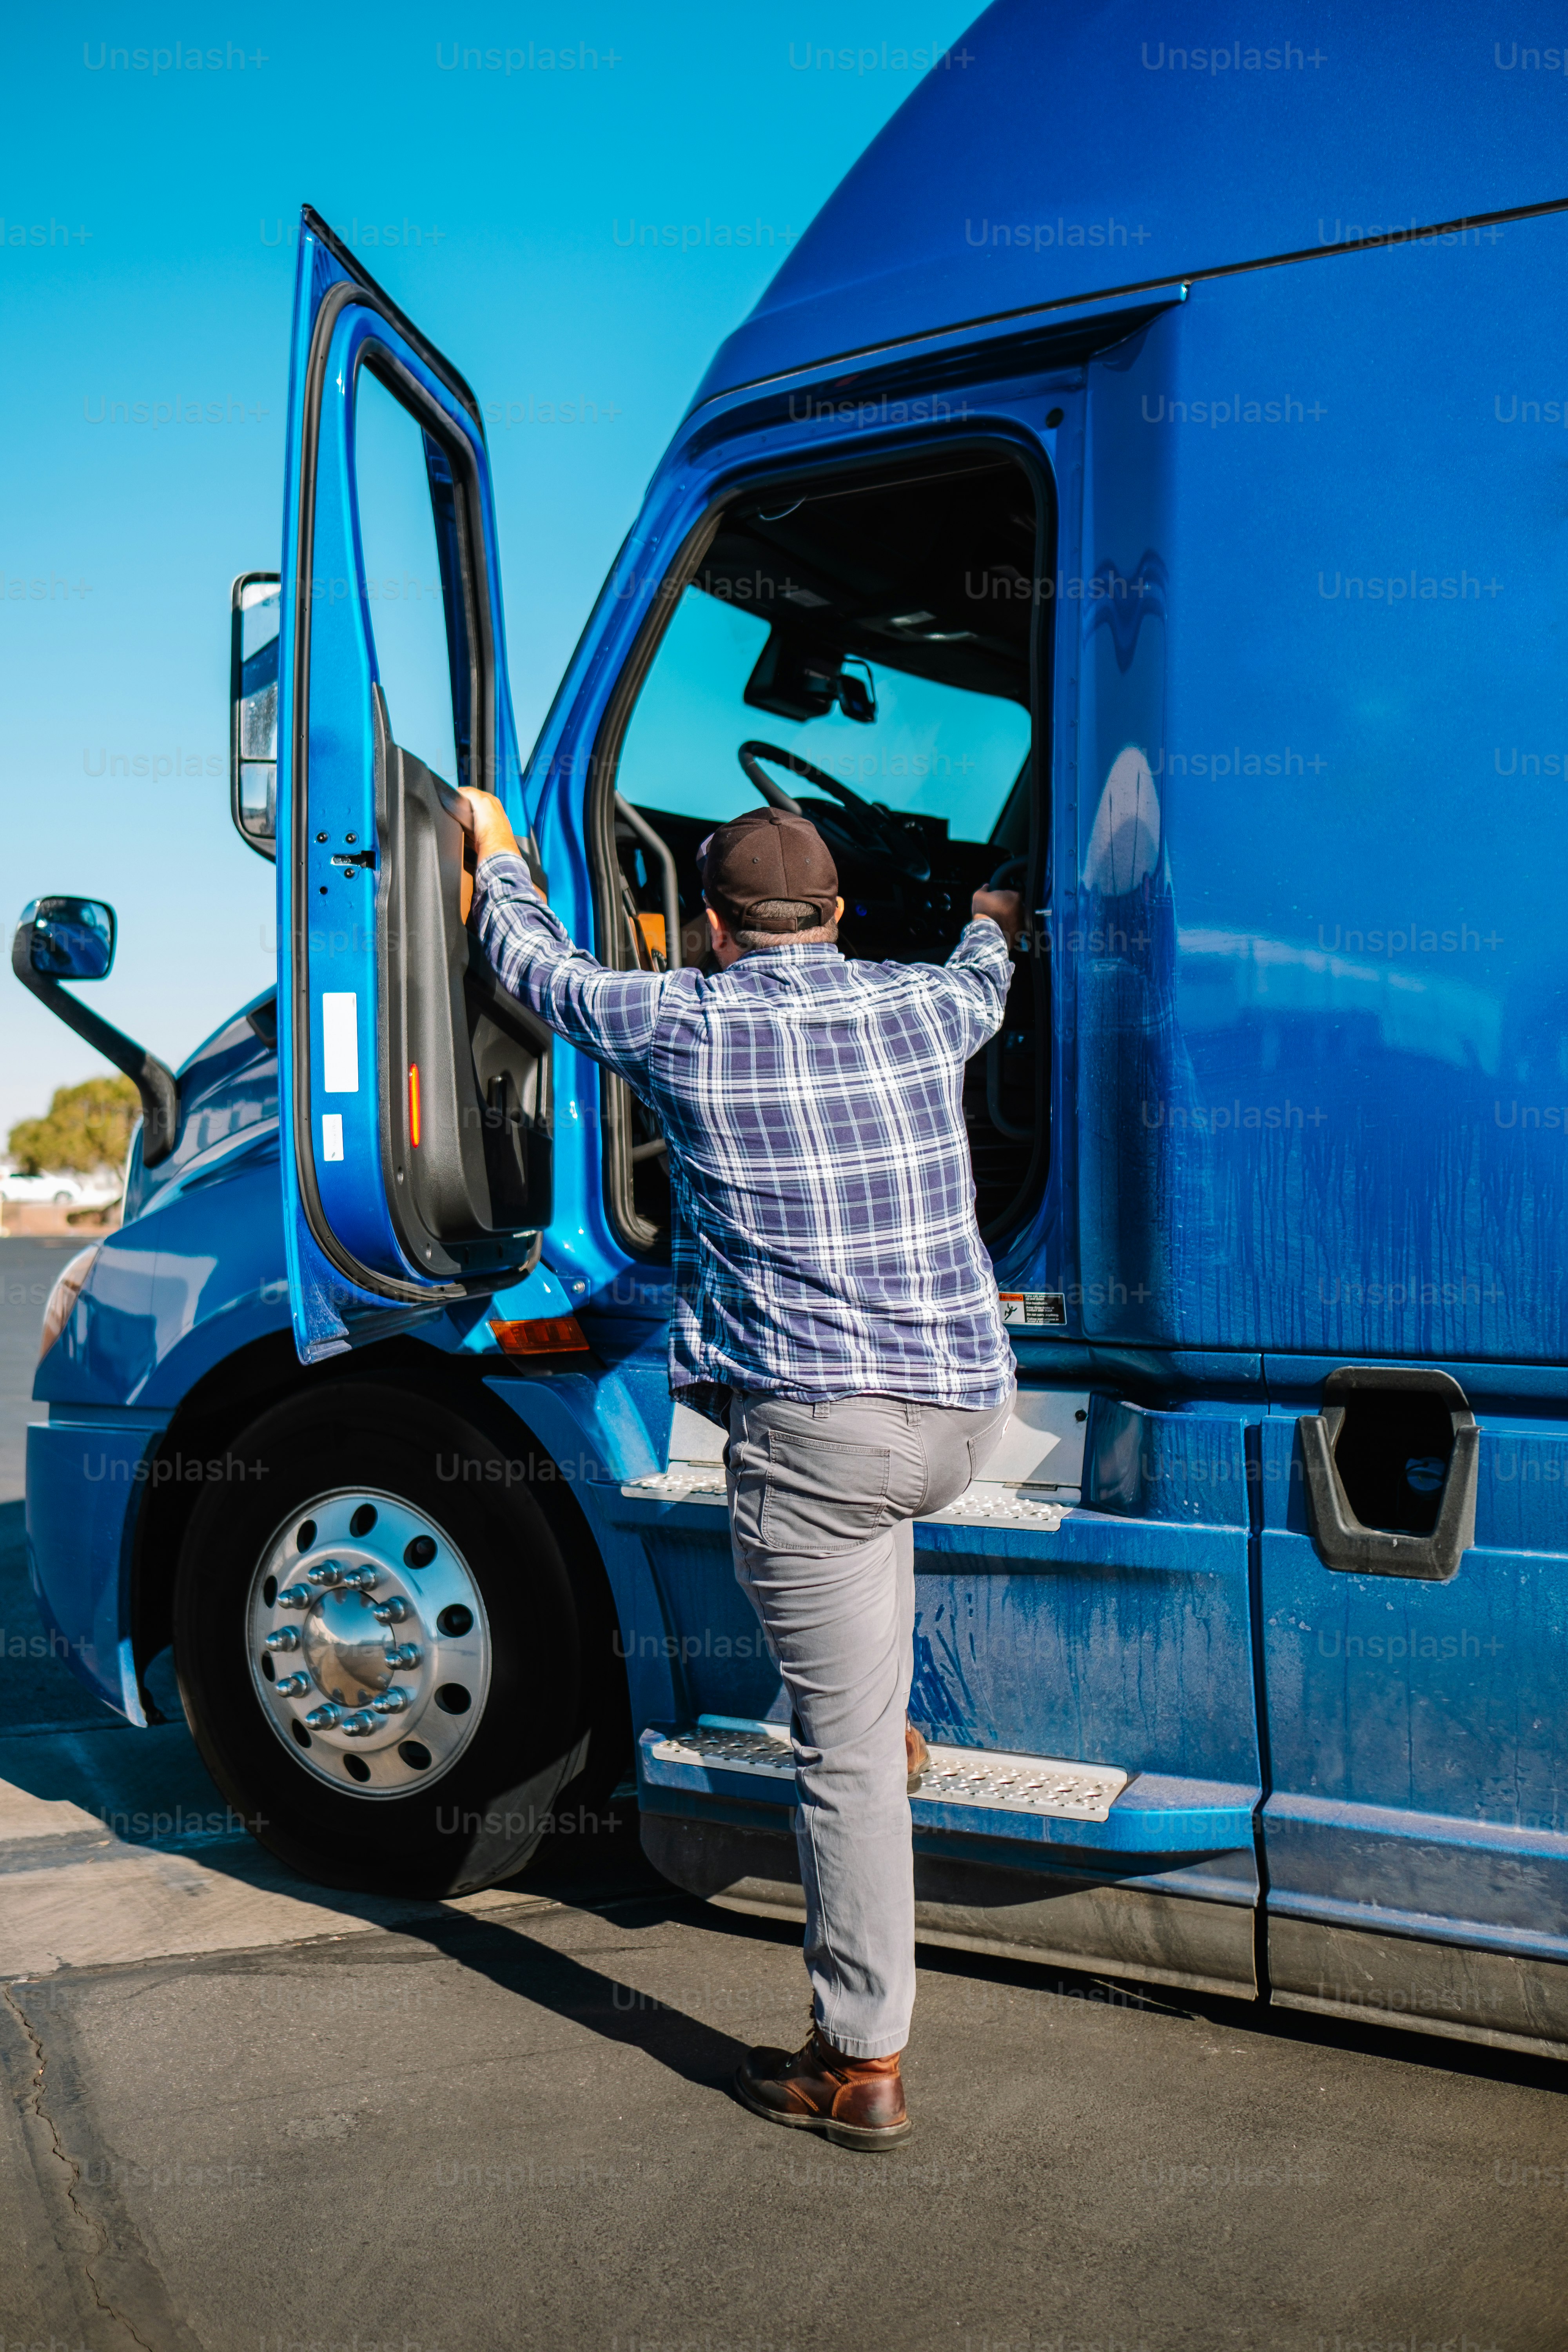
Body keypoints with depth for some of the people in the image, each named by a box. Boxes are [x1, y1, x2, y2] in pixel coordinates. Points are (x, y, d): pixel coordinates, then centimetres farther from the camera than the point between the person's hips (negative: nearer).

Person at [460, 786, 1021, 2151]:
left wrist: (497, 855, 37)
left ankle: (863, 2070, 12)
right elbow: (986, 976, 34)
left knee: (846, 1752, 1)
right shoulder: (923, 1005, 8)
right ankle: (893, 1709, 43)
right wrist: (996, 919, 58)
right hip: (972, 1411, 5)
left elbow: (536, 964, 17)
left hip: (820, 1424, -5)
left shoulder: (682, 1027, -2)